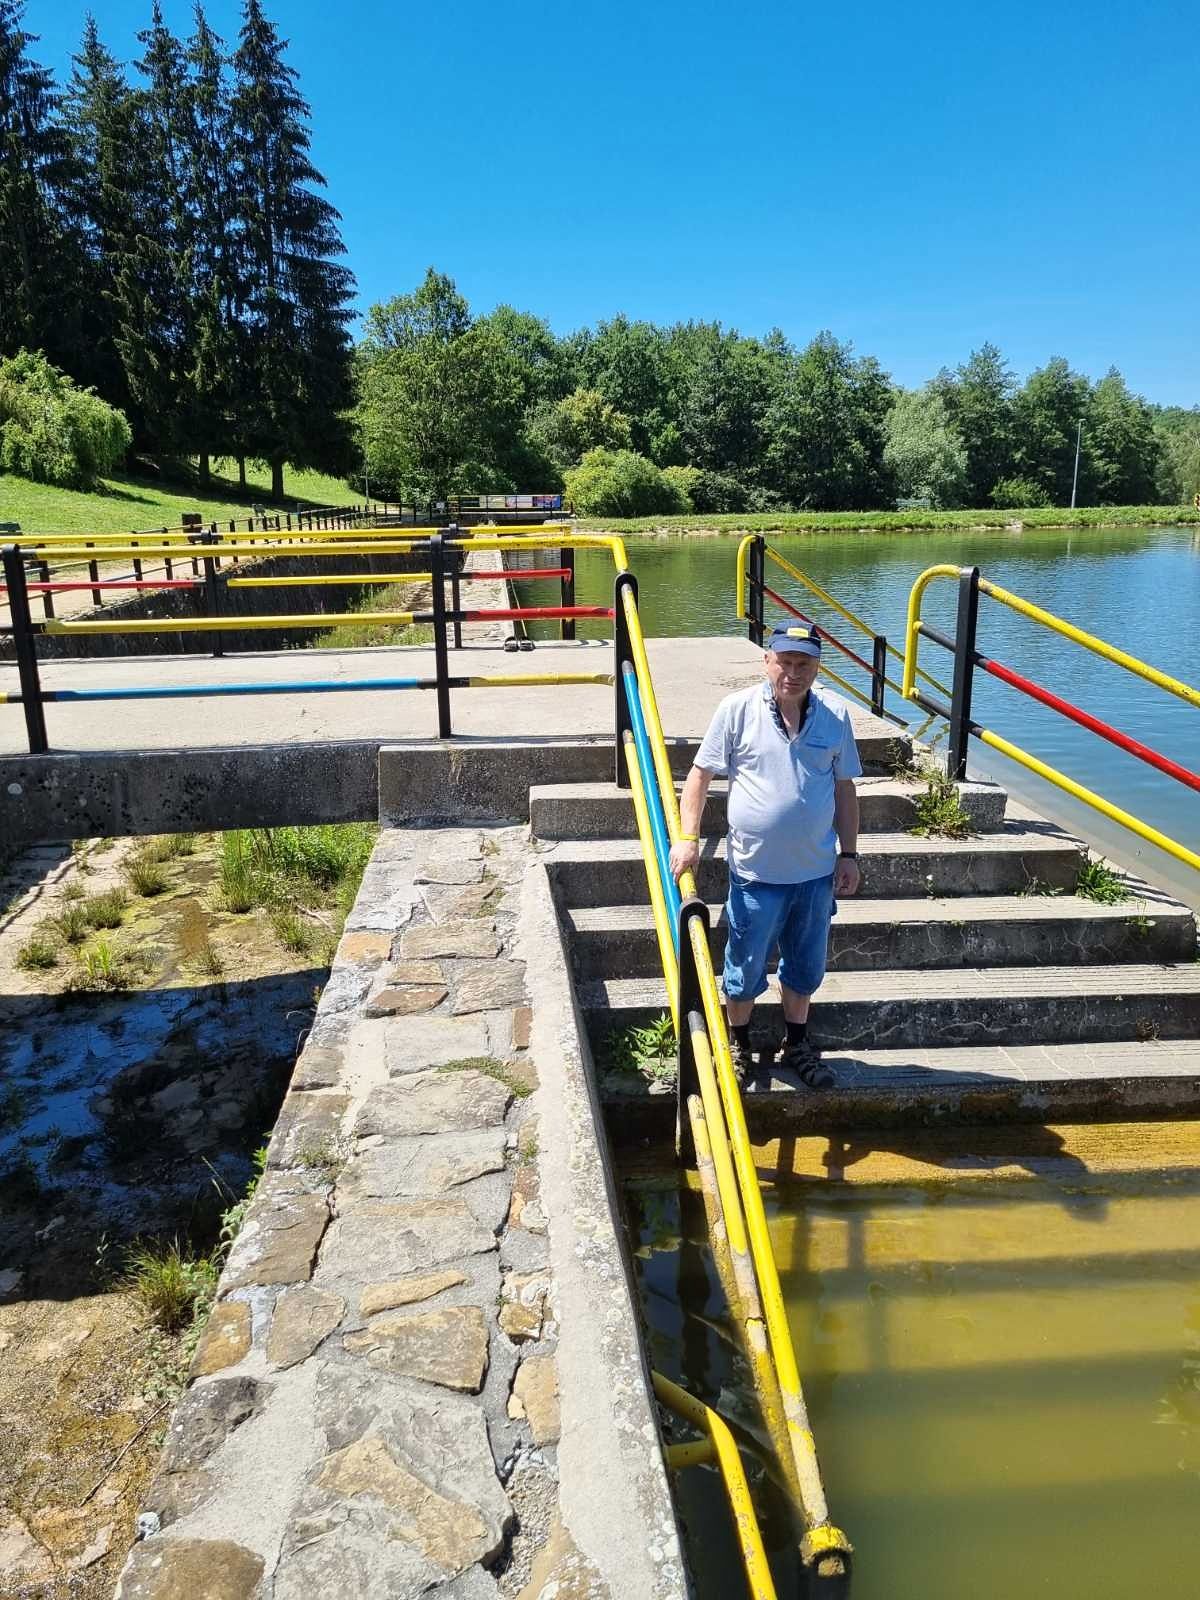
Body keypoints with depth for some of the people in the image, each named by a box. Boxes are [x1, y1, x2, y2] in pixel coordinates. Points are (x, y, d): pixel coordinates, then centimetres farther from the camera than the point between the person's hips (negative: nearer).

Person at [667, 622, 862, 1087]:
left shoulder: (835, 715, -2)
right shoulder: (737, 709, -9)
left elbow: (844, 788, 7)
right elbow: (701, 773, -3)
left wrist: (849, 854, 7)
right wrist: (688, 837, -11)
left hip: (816, 872, 3)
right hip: (756, 871, -2)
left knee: (805, 967, 19)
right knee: (746, 968, 12)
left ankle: (797, 1044, 40)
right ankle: (738, 1045, 35)